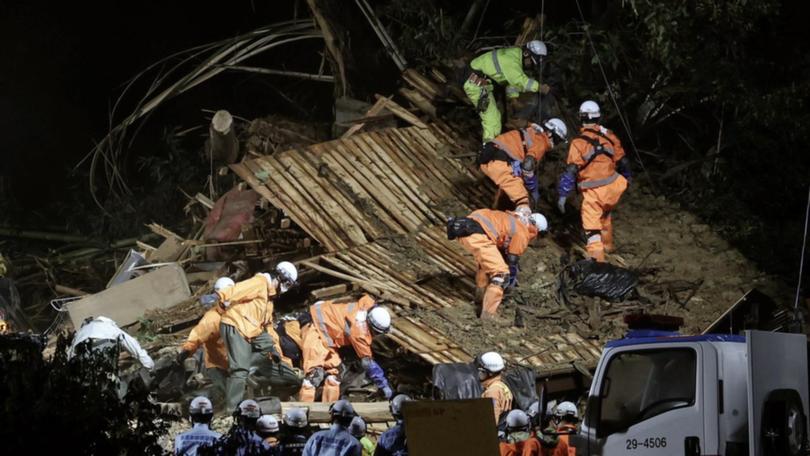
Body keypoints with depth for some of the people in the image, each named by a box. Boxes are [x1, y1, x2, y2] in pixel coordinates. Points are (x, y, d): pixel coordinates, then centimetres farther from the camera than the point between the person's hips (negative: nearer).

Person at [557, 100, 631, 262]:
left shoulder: (578, 142, -14)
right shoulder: (609, 136, 0)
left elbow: (571, 171, -17)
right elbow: (622, 161, 12)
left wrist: (563, 194, -12)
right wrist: (627, 178, 31)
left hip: (593, 192, -5)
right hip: (613, 188, 5)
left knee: (592, 225, -2)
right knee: (605, 215, 31)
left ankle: (597, 258, -13)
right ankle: (607, 246, 47)